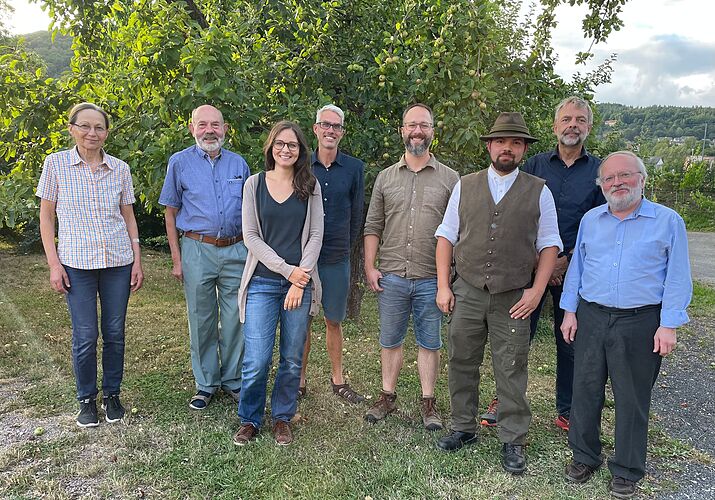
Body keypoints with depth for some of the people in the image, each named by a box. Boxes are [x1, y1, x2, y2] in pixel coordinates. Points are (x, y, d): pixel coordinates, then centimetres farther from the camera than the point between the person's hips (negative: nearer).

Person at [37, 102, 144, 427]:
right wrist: (54, 264, -4)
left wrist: (137, 261, 5)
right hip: (77, 263, -2)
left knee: (115, 333, 8)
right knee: (85, 336, 2)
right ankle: (86, 399, 22)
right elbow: (46, 217, 2)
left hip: (118, 262, 2)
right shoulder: (56, 164, 0)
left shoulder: (120, 169, 5)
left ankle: (112, 394, 26)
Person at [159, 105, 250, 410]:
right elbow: (171, 213, 5)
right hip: (198, 250, -1)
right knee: (201, 322, 7)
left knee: (235, 320, 6)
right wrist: (176, 259, 0)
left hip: (236, 251, 2)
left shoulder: (239, 163, 8)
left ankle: (233, 381, 24)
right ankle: (206, 384, 23)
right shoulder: (180, 162, 2)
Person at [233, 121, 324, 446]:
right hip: (263, 282, -1)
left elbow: (316, 236, 1)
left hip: (301, 282, 1)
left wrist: (300, 280, -9)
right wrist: (287, 270, -9)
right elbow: (251, 237, -1)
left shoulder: (310, 187, 7)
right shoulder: (254, 184, 5)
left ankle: (282, 418, 28)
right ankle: (249, 420, 20)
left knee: (292, 359, 8)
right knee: (257, 360, -4)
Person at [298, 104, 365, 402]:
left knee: (334, 321, 11)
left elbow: (356, 213, 9)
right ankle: (299, 381, 20)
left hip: (337, 258, 0)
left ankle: (337, 379, 25)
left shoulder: (354, 168, 3)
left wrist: (345, 246, 10)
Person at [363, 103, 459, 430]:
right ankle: (388, 397, 28)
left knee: (429, 343, 9)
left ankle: (428, 402, 23)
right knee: (390, 341, 12)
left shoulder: (449, 178, 3)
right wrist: (369, 267, 1)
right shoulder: (385, 177, 8)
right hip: (391, 277, 2)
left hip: (432, 279, -1)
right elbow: (373, 226, 9)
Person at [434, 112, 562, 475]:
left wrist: (537, 290, -5)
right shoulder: (465, 186, 7)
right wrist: (443, 285, 1)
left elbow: (549, 244, 5)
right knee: (462, 363, 11)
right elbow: (446, 236, 7)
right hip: (466, 292, 2)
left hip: (514, 298, -1)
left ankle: (513, 441, 21)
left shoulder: (539, 192, 3)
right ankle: (463, 428, 29)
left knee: (510, 370, 6)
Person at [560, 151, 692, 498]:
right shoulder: (590, 220, 9)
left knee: (632, 398, 7)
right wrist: (570, 311, 8)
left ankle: (626, 470, 24)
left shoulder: (667, 221, -2)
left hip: (639, 323, -3)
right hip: (590, 317, 3)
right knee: (585, 390, 10)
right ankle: (584, 457, 28)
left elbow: (678, 278, -3)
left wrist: (669, 325, -9)